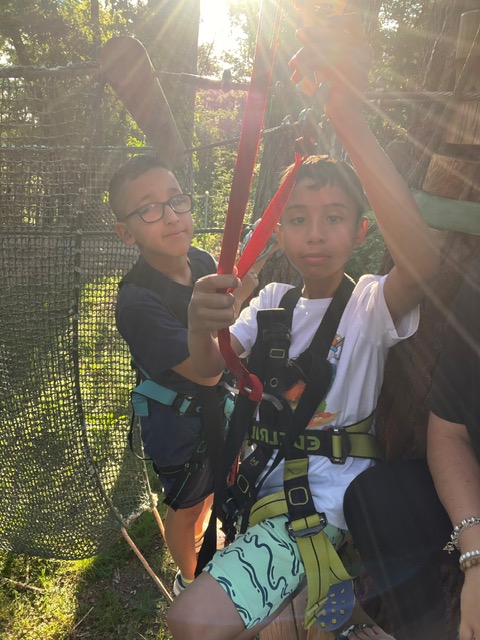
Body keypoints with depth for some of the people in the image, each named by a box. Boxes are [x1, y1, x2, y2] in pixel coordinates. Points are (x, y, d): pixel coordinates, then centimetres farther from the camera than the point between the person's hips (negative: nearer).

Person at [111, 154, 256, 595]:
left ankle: (201, 543, 64)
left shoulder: (202, 260, -13)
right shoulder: (137, 303, -33)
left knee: (217, 484, 31)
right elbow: (206, 370, -36)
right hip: (180, 427, -6)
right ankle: (189, 577, 52)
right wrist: (236, 295, -39)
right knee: (186, 505, 20)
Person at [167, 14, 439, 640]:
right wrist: (201, 323, -28)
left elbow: (422, 261, -34)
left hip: (325, 500, -6)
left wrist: (350, 120, -42)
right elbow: (210, 373, -4)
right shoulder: (273, 299, 6)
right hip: (263, 474, 6)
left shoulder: (370, 303, -10)